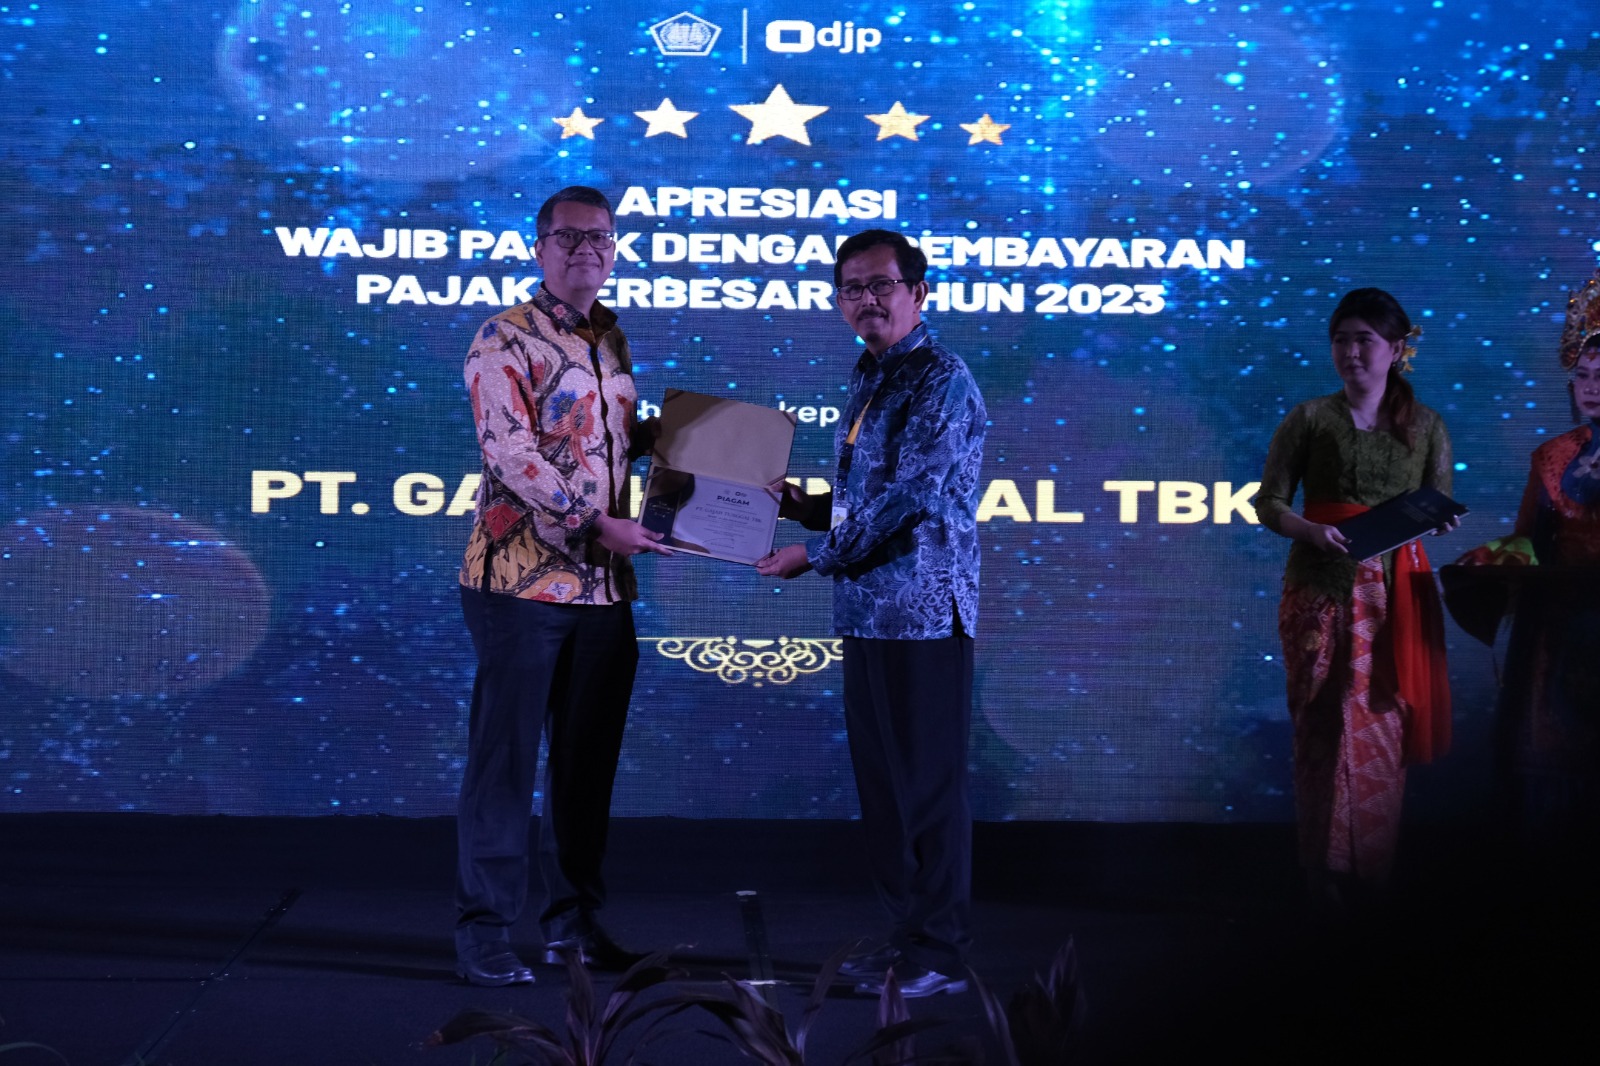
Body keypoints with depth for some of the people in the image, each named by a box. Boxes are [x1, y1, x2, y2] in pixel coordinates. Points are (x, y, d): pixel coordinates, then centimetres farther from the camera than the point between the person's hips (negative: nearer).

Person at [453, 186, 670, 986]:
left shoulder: (611, 341, 16)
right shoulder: (505, 340, -7)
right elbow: (510, 453, -17)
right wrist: (595, 524, -22)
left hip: (603, 587, 7)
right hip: (524, 580, -7)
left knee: (587, 760, 12)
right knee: (505, 758, -2)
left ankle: (574, 921, 22)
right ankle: (484, 933, 6)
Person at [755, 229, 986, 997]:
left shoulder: (941, 381, -11)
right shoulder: (867, 384, 17)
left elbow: (906, 497, -18)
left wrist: (815, 555, -11)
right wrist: (805, 507, 8)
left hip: (923, 612, -9)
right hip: (867, 610, 9)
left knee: (928, 782, -4)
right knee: (880, 779, 13)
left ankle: (941, 954, 3)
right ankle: (906, 932, 23)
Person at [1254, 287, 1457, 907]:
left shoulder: (1426, 427, 9)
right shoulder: (1310, 419, 3)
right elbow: (1269, 502, 2)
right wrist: (1309, 530, -17)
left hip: (1395, 596, 2)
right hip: (1322, 592, -2)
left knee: (1384, 727, 1)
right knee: (1328, 724, -3)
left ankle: (1373, 867, 12)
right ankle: (1327, 868, 5)